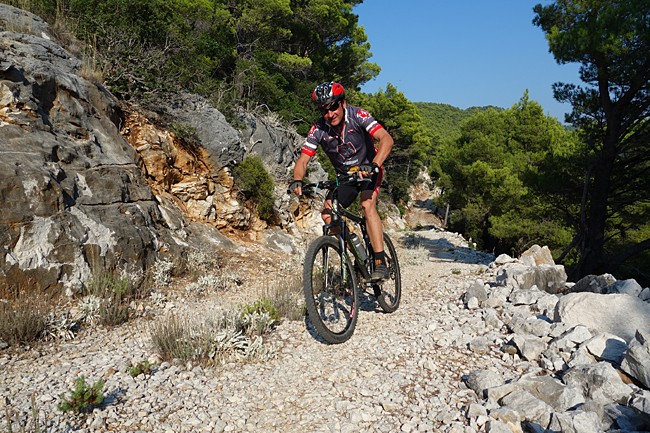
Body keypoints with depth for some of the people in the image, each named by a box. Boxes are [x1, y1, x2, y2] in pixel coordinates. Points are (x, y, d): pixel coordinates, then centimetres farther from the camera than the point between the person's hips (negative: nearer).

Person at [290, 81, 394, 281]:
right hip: (344, 175, 4)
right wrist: (297, 181, -41)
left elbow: (386, 139, -35)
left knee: (367, 205, -30)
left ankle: (380, 263, -26)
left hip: (368, 170, -4)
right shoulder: (318, 129, -17)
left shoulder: (358, 116, -25)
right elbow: (303, 160, -20)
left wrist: (373, 165, -52)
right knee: (328, 214, -12)